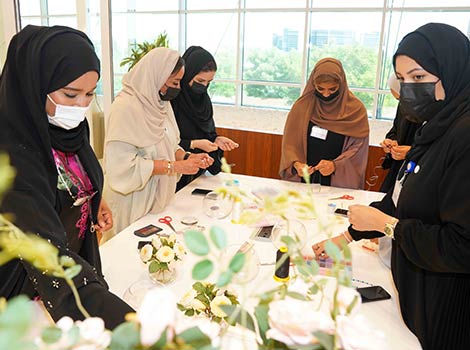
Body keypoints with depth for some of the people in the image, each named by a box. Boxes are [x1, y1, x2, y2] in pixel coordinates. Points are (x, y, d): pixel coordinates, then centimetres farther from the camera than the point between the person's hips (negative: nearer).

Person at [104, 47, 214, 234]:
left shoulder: (161, 103, 5)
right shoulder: (126, 107, -20)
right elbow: (123, 166, -25)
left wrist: (187, 157, -4)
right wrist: (175, 166, -23)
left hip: (159, 198, 7)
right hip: (133, 203, -7)